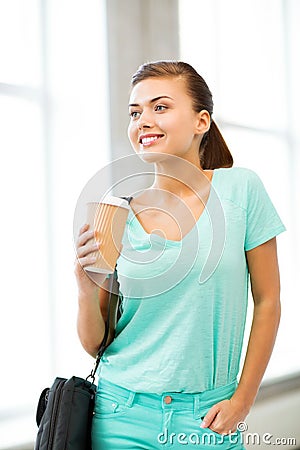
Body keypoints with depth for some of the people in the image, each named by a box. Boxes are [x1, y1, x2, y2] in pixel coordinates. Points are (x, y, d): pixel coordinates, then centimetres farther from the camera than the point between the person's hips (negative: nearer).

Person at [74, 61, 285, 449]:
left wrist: (242, 400, -3)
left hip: (208, 418, -1)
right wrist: (87, 291, -18)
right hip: (125, 415, 1)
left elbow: (267, 300, -1)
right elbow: (93, 345, 1)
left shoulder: (240, 188, -6)